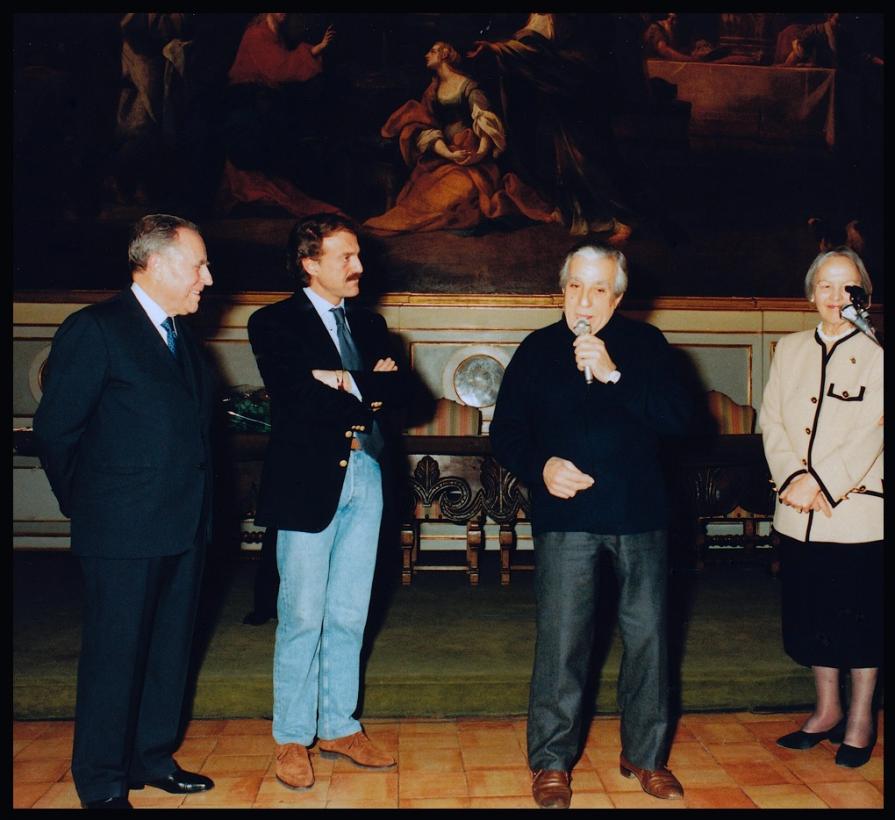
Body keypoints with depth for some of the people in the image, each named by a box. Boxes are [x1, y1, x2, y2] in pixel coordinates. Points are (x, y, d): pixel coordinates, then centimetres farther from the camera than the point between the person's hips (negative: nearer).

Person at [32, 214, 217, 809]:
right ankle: (102, 784, 22)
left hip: (185, 526, 7)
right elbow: (54, 430, -9)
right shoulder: (94, 330, -11)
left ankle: (153, 758, 33)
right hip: (123, 533, -7)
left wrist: (198, 505, 11)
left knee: (170, 649, 16)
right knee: (115, 656, 5)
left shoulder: (182, 334, 13)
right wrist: (84, 504, 1)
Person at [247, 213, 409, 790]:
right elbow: (299, 400, -17)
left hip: (366, 478, 5)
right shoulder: (276, 324, -2)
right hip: (309, 481, -5)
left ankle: (339, 727, 25)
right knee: (303, 617, 2)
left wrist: (347, 384, -13)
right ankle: (292, 738, 16)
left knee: (349, 616, 12)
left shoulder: (369, 324, 16)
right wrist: (369, 393, -9)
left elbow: (400, 391, 3)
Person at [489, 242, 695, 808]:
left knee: (648, 635, 7)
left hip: (640, 516, 1)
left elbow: (680, 416, -8)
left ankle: (646, 756, 25)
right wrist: (541, 466, -12)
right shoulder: (537, 350, 7)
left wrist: (613, 374, -17)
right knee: (562, 639, -1)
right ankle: (552, 761, 16)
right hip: (566, 514, -1)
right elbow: (506, 432, 7)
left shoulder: (645, 344, 5)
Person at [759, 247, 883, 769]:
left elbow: (869, 437, -12)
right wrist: (793, 479, -10)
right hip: (798, 514, 4)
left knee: (860, 618, 5)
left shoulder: (876, 357, -4)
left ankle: (861, 719, 23)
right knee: (811, 613, 13)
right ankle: (827, 709, 30)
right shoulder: (790, 350, 9)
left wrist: (820, 484, -17)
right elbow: (771, 420, 3)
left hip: (857, 510, -4)